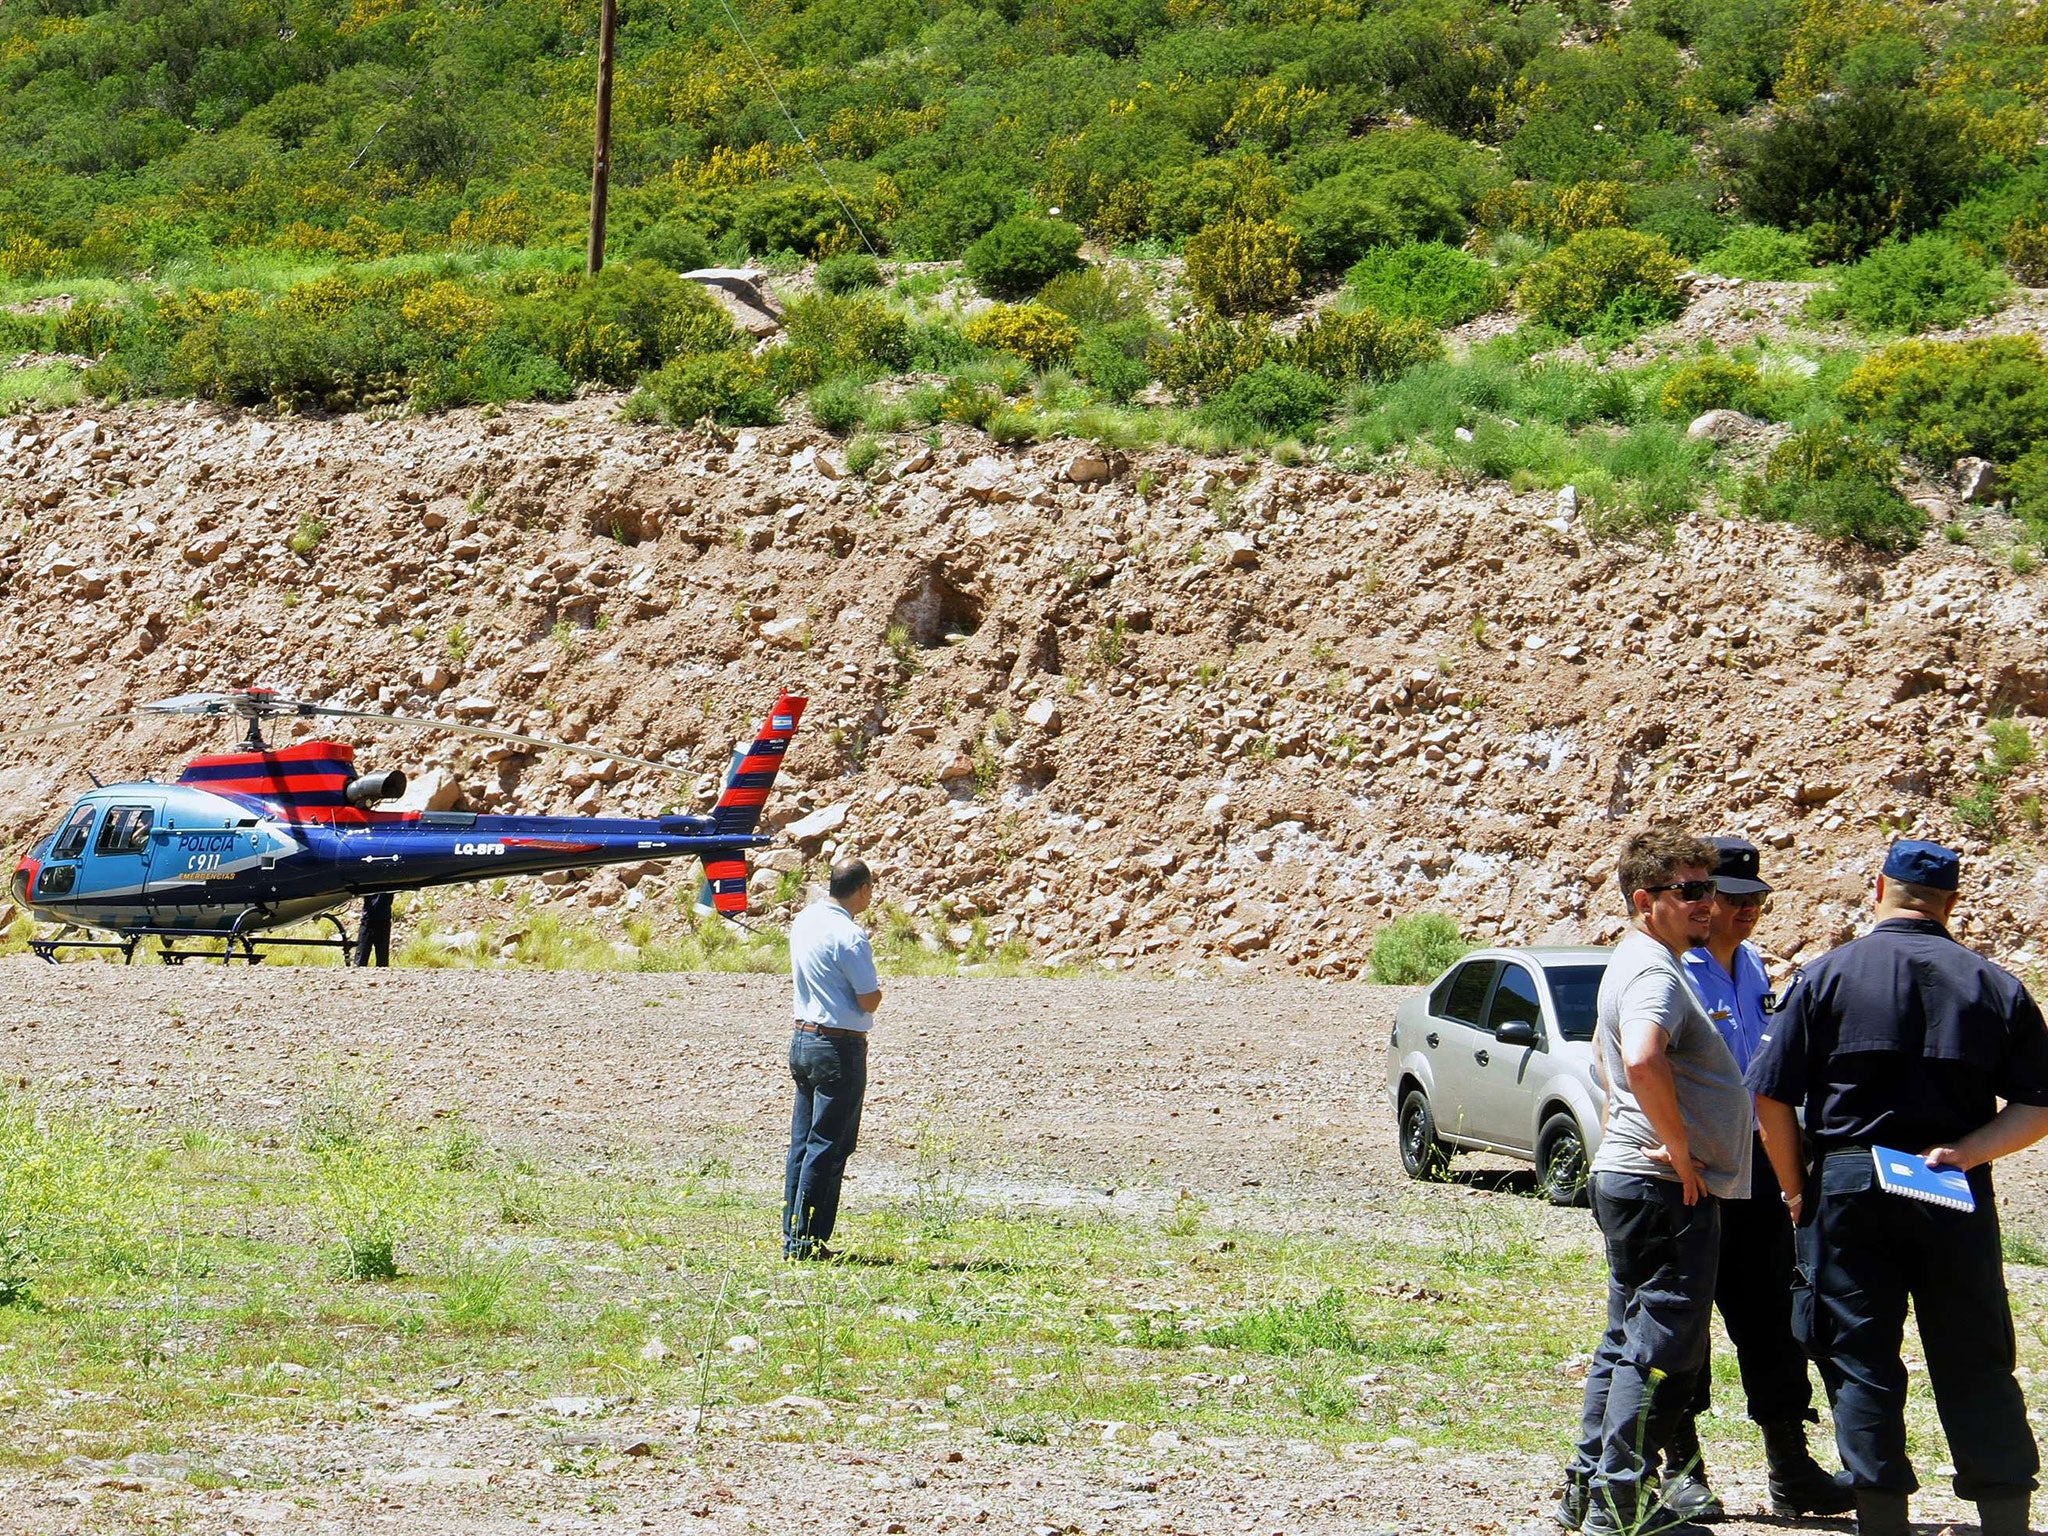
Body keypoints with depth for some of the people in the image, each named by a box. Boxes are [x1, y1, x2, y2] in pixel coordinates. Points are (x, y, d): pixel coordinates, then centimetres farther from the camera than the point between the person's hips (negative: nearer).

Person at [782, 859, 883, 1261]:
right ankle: (806, 1241, -3)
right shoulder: (849, 936, -19)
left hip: (802, 1040, 8)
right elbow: (869, 1001, -18)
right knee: (827, 1148, -3)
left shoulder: (804, 921, 8)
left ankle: (792, 1235, 15)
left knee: (802, 1143, 13)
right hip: (839, 1047, -8)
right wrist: (876, 990, 4)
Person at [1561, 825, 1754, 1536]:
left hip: (1627, 1178, 11)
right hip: (1668, 1189, -11)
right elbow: (1643, 1063, -36)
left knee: (1628, 1339, 16)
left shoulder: (1630, 966, 17)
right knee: (1660, 1348, -7)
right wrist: (1680, 1152, -25)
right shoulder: (1655, 972, -17)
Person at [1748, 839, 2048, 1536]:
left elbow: (1770, 1097, -3)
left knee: (1862, 1365, 3)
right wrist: (1965, 1152, -5)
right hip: (1957, 1200, 2)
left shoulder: (1826, 975, 0)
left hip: (1848, 1187, -1)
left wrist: (1797, 1190, 8)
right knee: (1976, 1367, 8)